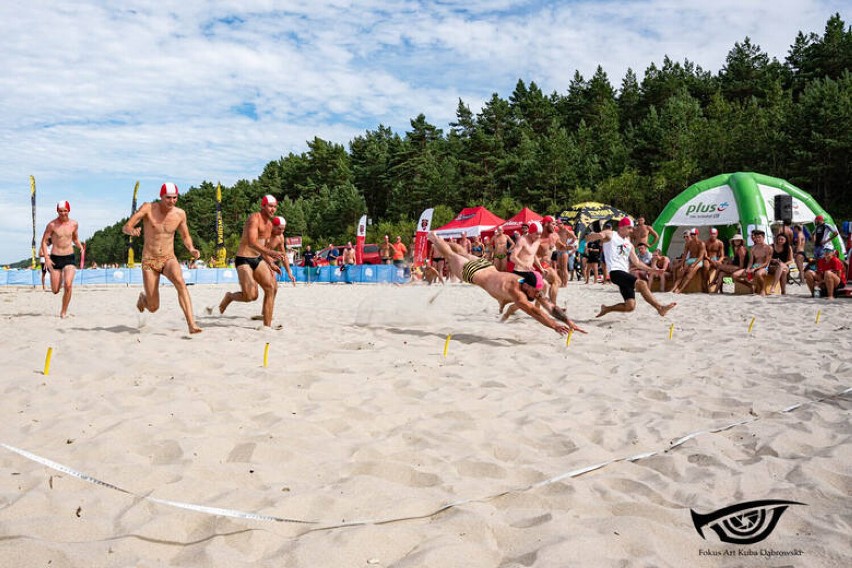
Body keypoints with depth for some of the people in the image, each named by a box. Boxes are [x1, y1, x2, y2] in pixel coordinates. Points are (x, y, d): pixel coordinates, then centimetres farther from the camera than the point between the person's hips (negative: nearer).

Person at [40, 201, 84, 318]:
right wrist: (46, 258, -13)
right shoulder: (52, 225, -6)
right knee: (55, 291, 4)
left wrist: (81, 247, 0)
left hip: (69, 258, 1)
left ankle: (64, 312, -5)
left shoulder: (74, 224, 4)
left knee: (68, 285, -20)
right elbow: (44, 242, -2)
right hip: (55, 258, -1)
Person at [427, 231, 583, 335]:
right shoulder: (514, 290, -46)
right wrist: (554, 326, -64)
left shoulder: (532, 288, -27)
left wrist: (569, 322, -40)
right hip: (472, 271, -6)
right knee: (450, 256, 22)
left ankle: (441, 240, 61)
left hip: (488, 266, 6)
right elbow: (532, 310, -57)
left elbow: (551, 307, -29)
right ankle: (433, 237, 49)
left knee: (464, 254, 33)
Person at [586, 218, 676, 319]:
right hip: (615, 272, -7)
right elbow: (589, 238, -6)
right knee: (642, 283, -26)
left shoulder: (629, 244, 25)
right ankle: (660, 308, -25)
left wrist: (651, 269, 14)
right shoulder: (610, 234, 6)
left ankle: (606, 309, 19)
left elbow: (636, 262, 26)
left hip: (625, 273, 7)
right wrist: (598, 235, -29)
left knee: (630, 306, -1)